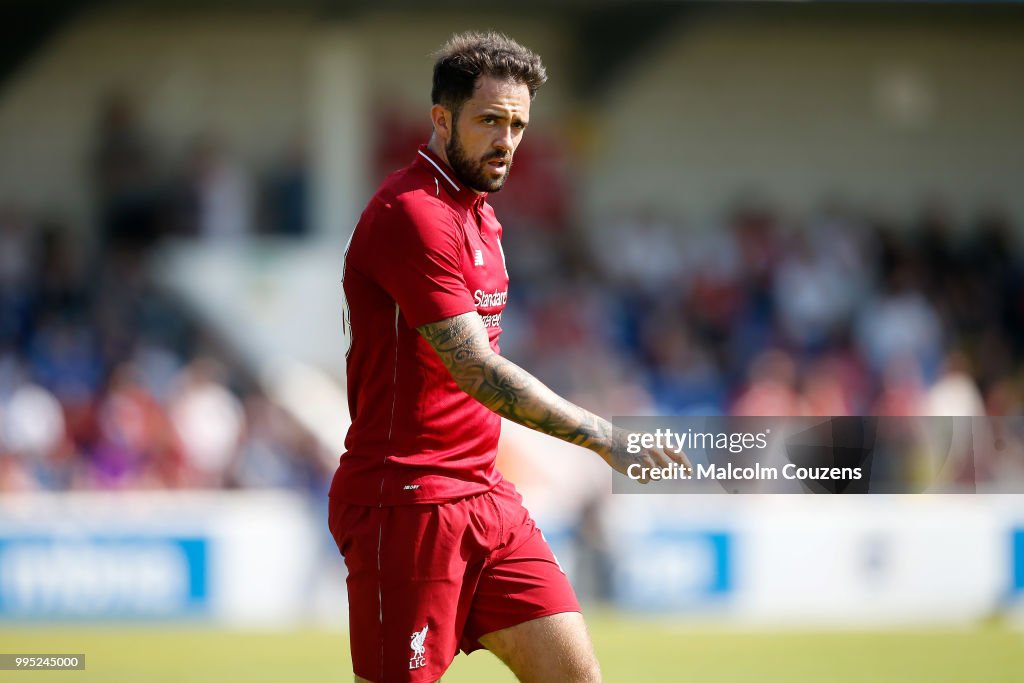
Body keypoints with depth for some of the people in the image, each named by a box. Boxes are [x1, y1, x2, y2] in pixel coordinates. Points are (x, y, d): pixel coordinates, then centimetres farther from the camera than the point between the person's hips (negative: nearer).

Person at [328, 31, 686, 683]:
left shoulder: (481, 215, 16)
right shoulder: (412, 213, -16)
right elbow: (475, 370, -22)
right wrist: (605, 437, -21)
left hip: (487, 497, 9)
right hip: (410, 502, -9)